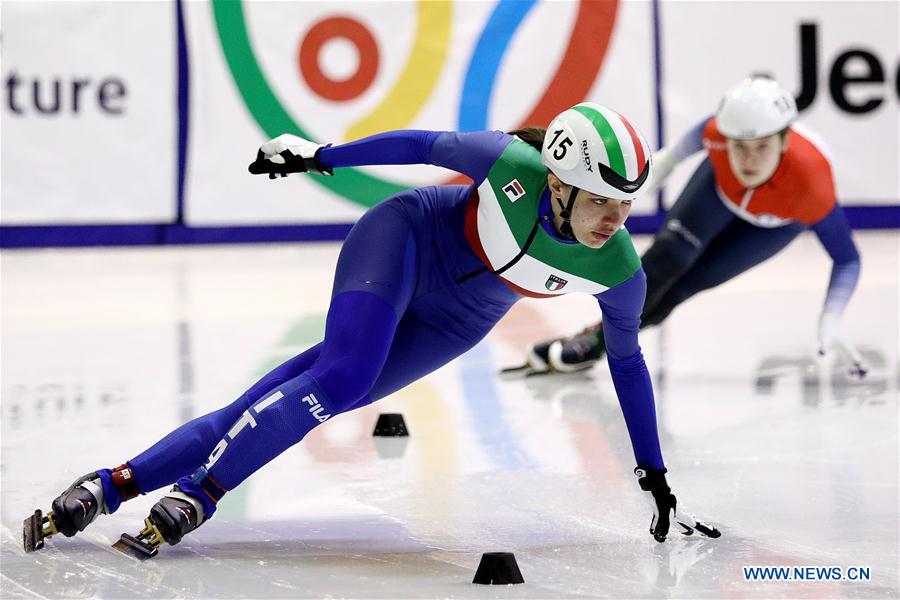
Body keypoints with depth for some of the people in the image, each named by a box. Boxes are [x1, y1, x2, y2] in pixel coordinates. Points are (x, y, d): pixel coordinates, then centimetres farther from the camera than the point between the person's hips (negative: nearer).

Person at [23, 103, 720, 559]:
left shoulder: (619, 273, -21)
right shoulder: (515, 166, -31)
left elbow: (627, 361, -5)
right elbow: (427, 145, -14)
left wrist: (656, 477, 1)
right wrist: (322, 154, -7)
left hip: (458, 320, 3)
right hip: (406, 238, -3)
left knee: (336, 389, -9)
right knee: (343, 375, -29)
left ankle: (122, 481, -9)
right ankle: (198, 489, -22)